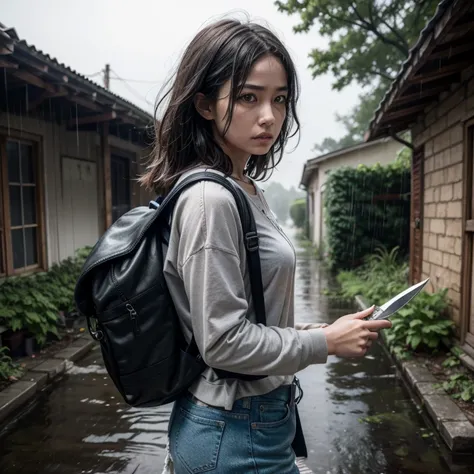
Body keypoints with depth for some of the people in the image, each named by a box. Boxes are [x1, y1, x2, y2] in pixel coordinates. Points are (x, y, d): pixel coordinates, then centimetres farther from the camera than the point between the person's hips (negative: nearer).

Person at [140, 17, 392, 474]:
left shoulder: (246, 190, 5)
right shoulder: (210, 198, -24)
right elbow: (224, 341, -24)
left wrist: (301, 331, 7)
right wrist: (326, 341, -15)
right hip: (235, 434, -8)